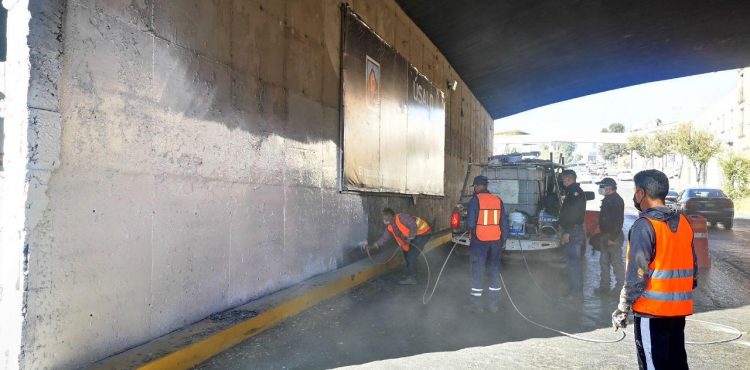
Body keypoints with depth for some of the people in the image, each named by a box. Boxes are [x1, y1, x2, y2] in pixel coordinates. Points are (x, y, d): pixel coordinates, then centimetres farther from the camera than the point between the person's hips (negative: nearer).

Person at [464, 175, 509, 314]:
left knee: (477, 271, 5)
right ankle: (494, 304, 20)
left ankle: (476, 304, 11)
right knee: (495, 270, 13)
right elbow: (504, 223, 8)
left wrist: (472, 229, 11)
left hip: (479, 241, -4)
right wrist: (503, 239, 17)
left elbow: (470, 223, -12)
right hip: (496, 241, 4)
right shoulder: (498, 200, 4)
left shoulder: (475, 200, -10)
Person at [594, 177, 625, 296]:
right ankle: (604, 287, 20)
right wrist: (601, 235, 19)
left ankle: (620, 287, 5)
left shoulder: (617, 200, -16)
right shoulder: (607, 199, 15)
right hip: (605, 236, 10)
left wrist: (613, 237, -24)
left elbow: (618, 220, -22)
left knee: (616, 262, -3)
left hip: (613, 237, -10)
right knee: (604, 262, 13)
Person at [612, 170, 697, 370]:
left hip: (652, 309, -7)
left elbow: (637, 273, -18)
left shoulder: (644, 225, -15)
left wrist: (622, 309, -11)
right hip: (679, 308, 7)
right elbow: (692, 266, 13)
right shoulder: (683, 222, 7)